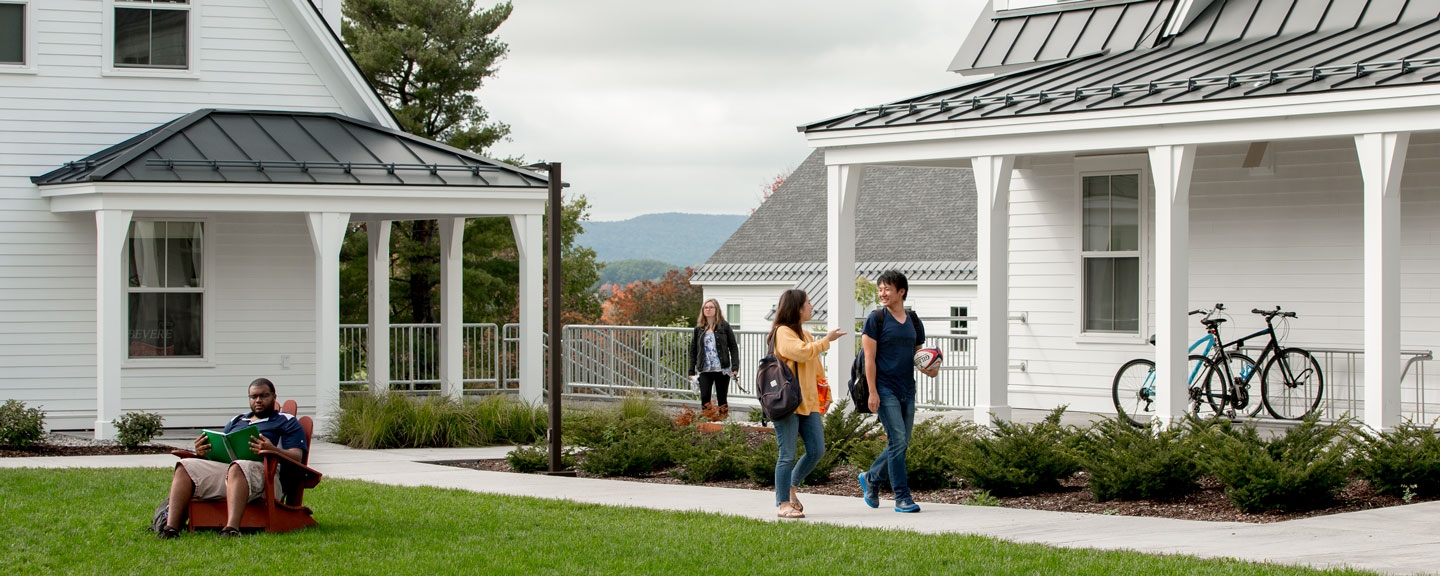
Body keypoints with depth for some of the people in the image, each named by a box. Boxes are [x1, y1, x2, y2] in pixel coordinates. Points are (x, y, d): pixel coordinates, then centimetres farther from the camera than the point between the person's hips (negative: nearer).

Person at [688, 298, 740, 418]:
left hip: (722, 370, -2)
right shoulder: (699, 329, 9)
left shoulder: (724, 326, 2)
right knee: (704, 398, -8)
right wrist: (691, 371, 5)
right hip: (704, 371, 2)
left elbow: (733, 347, 1)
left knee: (722, 399, 4)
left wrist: (735, 367, -9)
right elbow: (693, 351, 12)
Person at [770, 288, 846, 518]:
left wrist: (820, 399, 21)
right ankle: (784, 504, 1)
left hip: (808, 402, 8)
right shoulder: (783, 332, -6)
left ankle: (790, 489, 21)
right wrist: (826, 340, -12)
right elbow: (801, 352, -23)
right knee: (788, 455, -6)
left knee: (816, 450, 3)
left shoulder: (805, 334, 22)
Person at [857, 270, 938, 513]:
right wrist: (872, 392, -13)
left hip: (907, 390, 6)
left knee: (901, 443, 9)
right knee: (898, 440, -12)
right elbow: (870, 358, -6)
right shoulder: (876, 319, -3)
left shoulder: (914, 321, 12)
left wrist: (930, 370, -4)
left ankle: (870, 478, 30)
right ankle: (902, 497, -7)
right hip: (885, 390, -6)